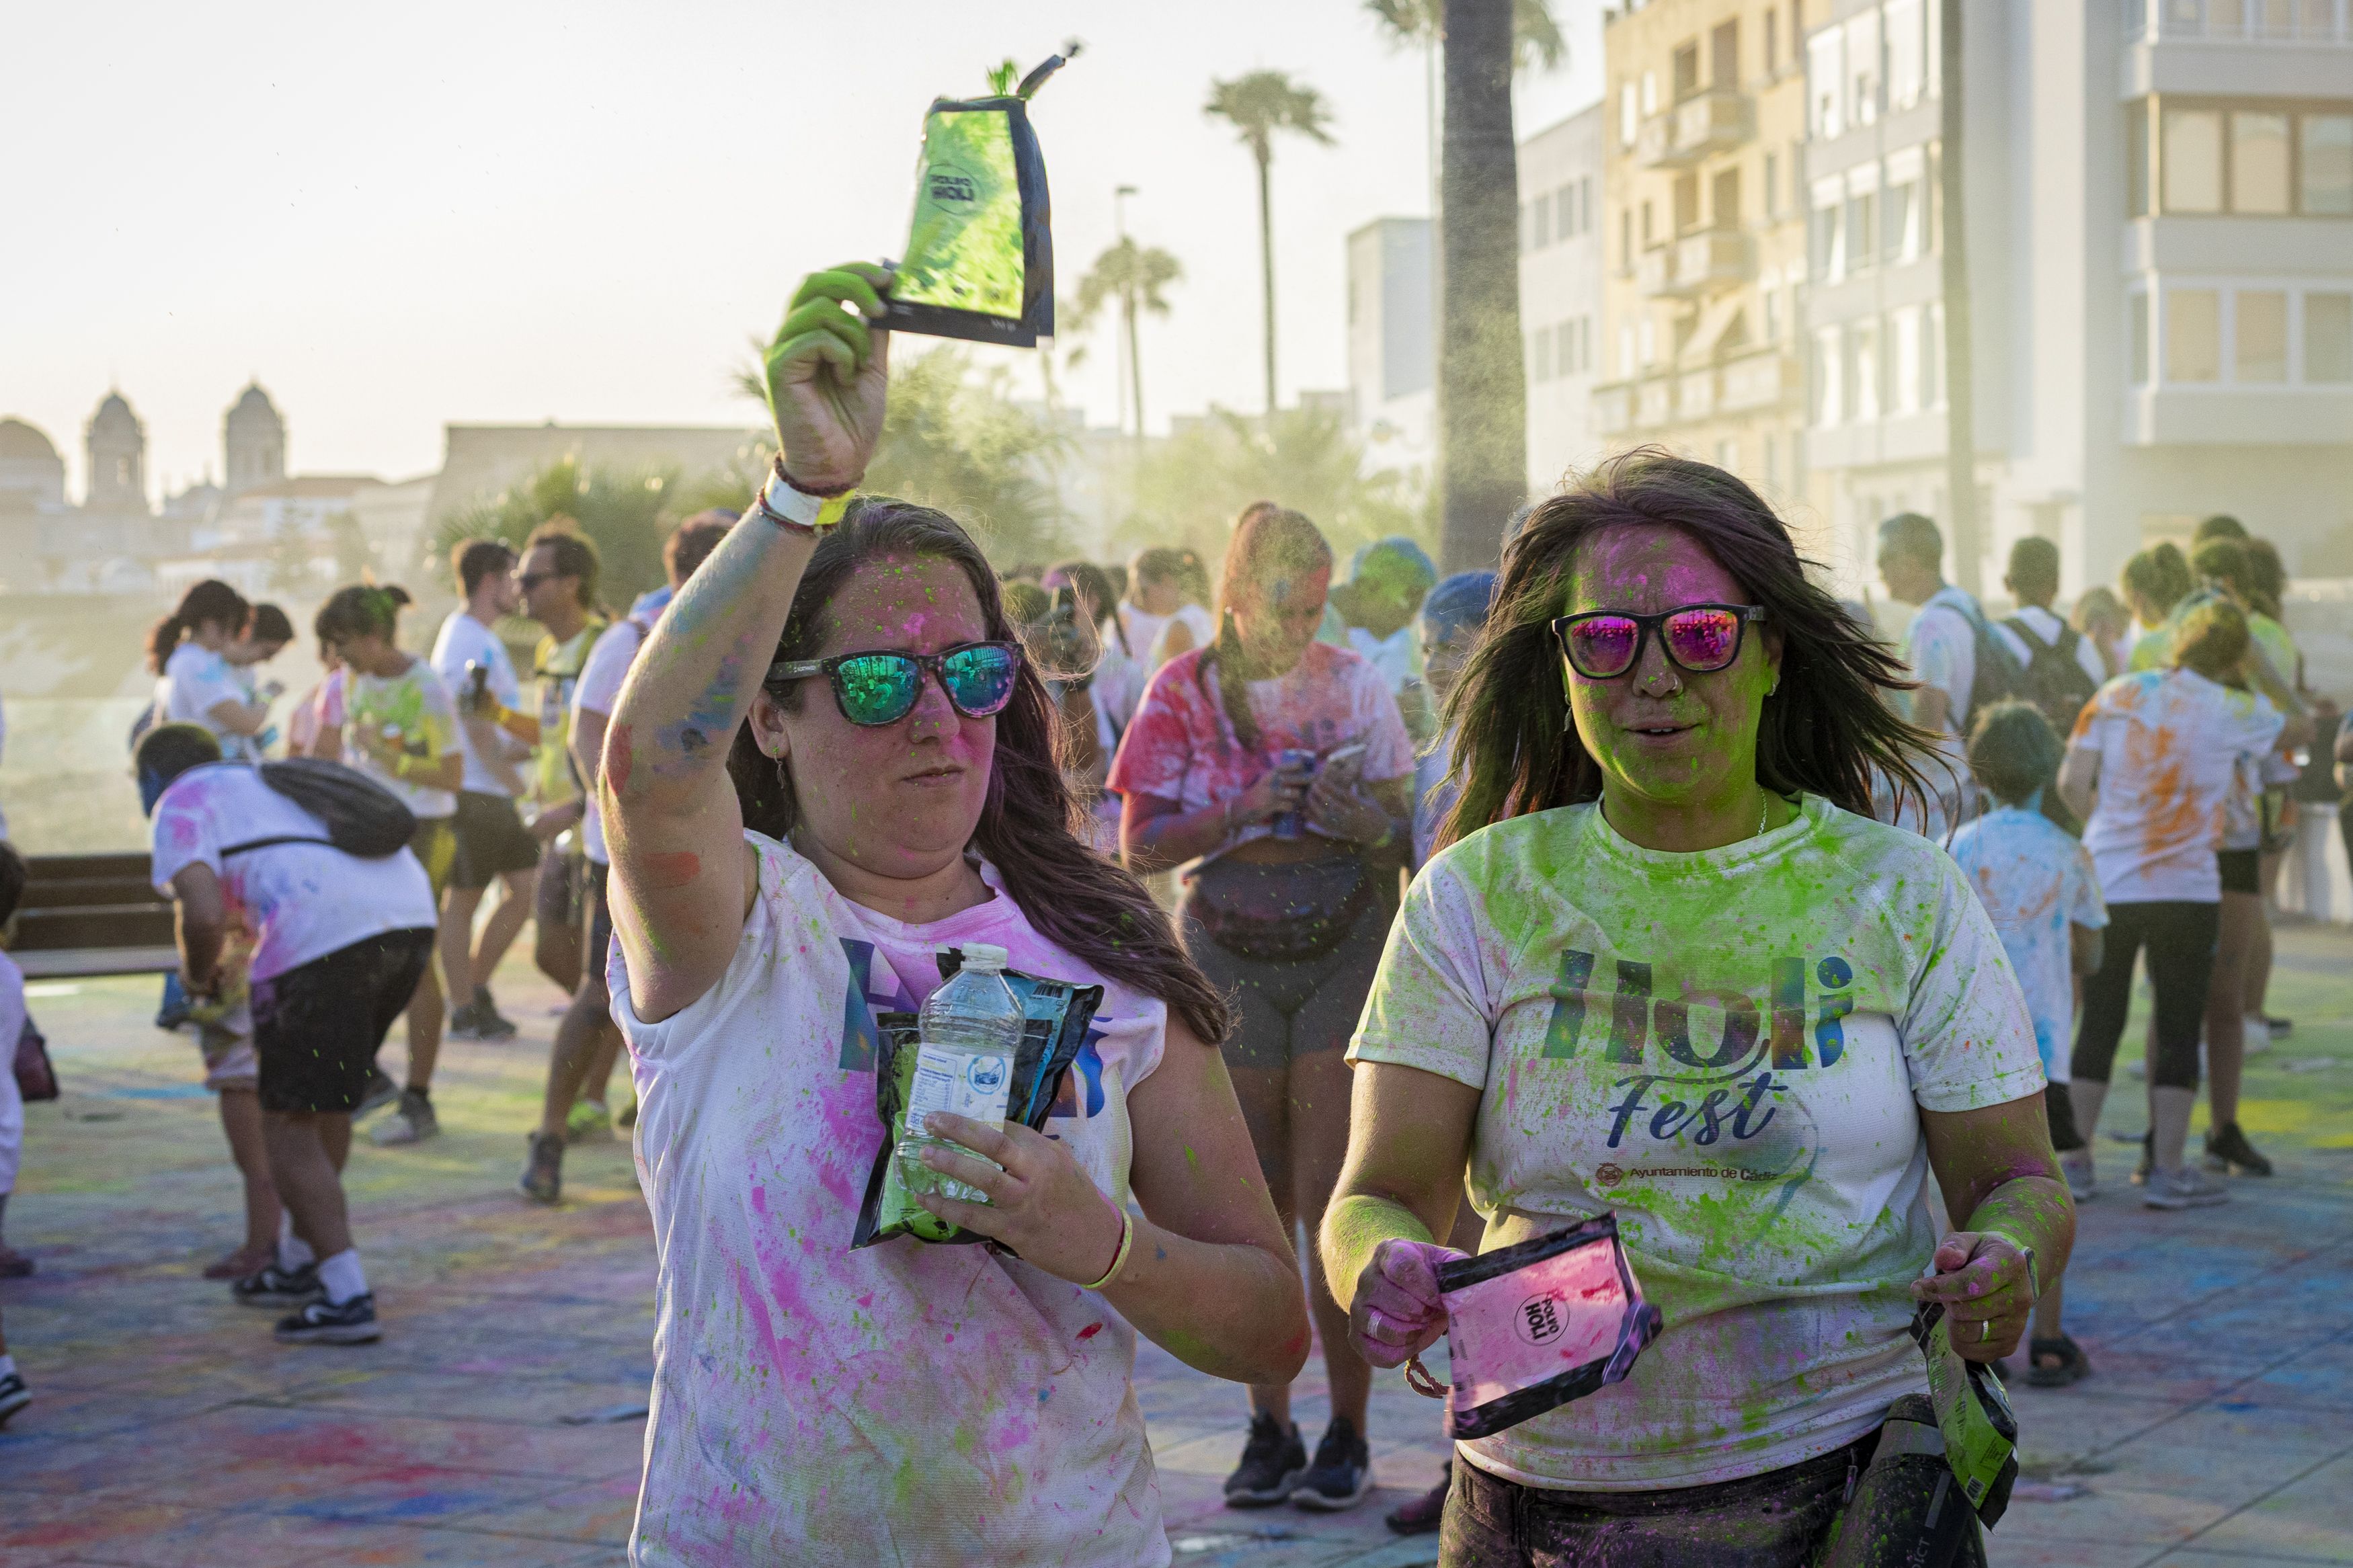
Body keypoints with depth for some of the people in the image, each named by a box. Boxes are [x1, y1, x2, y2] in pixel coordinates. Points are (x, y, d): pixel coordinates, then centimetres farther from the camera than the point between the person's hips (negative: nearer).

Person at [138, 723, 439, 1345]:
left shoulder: (181, 805, 11)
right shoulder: (277, 784, 35)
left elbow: (205, 915, -5)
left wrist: (197, 974, 14)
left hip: (326, 937, -8)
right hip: (411, 918, 8)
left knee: (290, 1126, 5)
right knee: (327, 1101, 26)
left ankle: (347, 1298, 0)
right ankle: (299, 1263, 37)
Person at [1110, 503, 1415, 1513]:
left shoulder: (1353, 684, 2)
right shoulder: (1185, 690, 1)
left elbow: (1406, 828, 3)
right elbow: (1140, 843, -2)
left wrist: (1370, 829, -20)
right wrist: (1244, 814, -16)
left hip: (1346, 951, -1)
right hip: (1231, 961, 1)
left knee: (1332, 1199, -5)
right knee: (1254, 1205, 6)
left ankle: (1347, 1431, 3)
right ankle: (1269, 1428, 14)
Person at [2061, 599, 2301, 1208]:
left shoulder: (2118, 693, 2)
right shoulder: (2235, 712, -4)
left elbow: (2072, 782, -2)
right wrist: (2253, 666, 22)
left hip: (2107, 884, 3)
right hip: (2186, 891, -3)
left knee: (2098, 1025, 10)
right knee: (2178, 1030, 5)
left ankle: (2074, 1162, 13)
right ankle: (2167, 1172, 6)